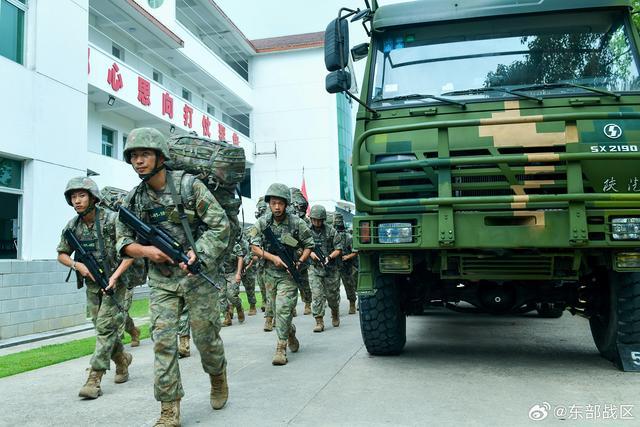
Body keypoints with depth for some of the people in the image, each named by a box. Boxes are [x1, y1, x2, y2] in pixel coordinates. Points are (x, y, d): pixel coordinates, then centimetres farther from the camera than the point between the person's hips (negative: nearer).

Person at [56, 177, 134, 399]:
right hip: (92, 284, 6)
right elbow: (61, 254, 12)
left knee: (105, 327, -9)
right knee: (103, 327, 13)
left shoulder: (111, 220, -17)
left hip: (114, 281, -5)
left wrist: (114, 276, -24)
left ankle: (94, 379, -5)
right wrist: (77, 265, -8)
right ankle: (122, 359, 36)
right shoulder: (72, 226, -1)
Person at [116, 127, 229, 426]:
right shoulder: (134, 199, 3)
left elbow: (220, 225, -10)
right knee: (163, 341, -4)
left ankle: (218, 378, 37)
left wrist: (197, 252, -22)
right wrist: (145, 251, -12)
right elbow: (123, 240, 9)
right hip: (161, 280, 3)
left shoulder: (190, 185, -9)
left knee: (205, 337, 7)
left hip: (198, 275, -3)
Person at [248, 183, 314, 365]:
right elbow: (254, 246, -4)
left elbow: (309, 245, 0)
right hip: (270, 273, 4)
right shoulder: (262, 223, -3)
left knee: (283, 309, -12)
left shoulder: (296, 223, -10)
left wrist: (299, 263, -13)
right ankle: (290, 332, 42)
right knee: (279, 308, 16)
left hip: (288, 274, -3)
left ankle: (281, 348, -6)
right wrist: (273, 258, -17)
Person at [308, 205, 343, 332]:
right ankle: (319, 322, -1)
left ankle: (335, 315, 37)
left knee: (332, 295, 10)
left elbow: (338, 249, -2)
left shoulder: (331, 231, -2)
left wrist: (329, 257, -18)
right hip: (315, 269, 0)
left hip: (330, 268, 0)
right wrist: (311, 253, -12)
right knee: (317, 296, -7)